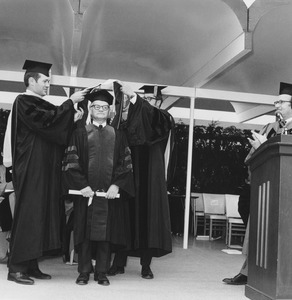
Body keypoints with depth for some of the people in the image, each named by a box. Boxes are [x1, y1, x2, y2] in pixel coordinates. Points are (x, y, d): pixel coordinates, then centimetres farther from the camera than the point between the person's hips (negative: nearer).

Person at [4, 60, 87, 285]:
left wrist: (71, 119, 1)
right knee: (27, 215, -7)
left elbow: (55, 132, 16)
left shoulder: (40, 104, 17)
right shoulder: (23, 102, -8)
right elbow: (47, 120, -22)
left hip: (44, 170, 9)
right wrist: (71, 102, -15)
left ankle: (31, 265, 15)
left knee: (40, 214, 8)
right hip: (30, 170, -9)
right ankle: (16, 268, 1)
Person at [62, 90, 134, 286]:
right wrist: (82, 185, -11)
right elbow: (71, 163, 0)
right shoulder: (80, 134, 7)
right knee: (85, 231, 2)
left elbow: (126, 164, 5)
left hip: (111, 192, 1)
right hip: (86, 191, -1)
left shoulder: (118, 135, 11)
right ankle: (84, 272, 13)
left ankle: (102, 273, 12)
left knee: (107, 232, 3)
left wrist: (116, 185, -8)